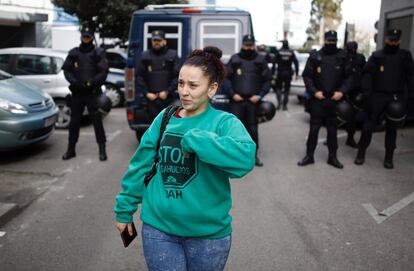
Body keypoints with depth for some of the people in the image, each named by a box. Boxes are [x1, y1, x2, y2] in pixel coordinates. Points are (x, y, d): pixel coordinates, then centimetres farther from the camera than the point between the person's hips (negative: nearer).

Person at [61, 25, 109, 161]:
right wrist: (74, 82, -10)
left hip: (93, 92, -3)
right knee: (74, 121, 8)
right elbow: (66, 70, 7)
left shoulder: (98, 53, 3)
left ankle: (102, 149, 4)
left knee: (97, 120, -3)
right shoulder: (73, 53, 11)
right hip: (77, 92, 3)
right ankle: (71, 149, 19)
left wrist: (90, 83, -15)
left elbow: (103, 72, -5)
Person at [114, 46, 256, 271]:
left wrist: (193, 140, -30)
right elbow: (140, 166, 6)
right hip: (159, 229, 2)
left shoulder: (224, 122, -12)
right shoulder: (164, 119, 0)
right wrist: (125, 209, 8)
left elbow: (245, 157, -32)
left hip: (208, 233, -2)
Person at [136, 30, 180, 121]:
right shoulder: (145, 56, 11)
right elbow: (139, 76, 10)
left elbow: (177, 77, -1)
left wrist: (168, 92, -10)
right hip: (151, 97, 2)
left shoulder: (172, 55, 5)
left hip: (167, 97, -2)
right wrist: (146, 93, -1)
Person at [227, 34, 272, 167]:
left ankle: (254, 154, 15)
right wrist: (232, 94, -4)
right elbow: (226, 78, 8)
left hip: (253, 100, 0)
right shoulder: (234, 59, 6)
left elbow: (267, 80, 8)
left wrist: (260, 95, -5)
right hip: (237, 100, 0)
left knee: (252, 128, 4)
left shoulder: (261, 60, 7)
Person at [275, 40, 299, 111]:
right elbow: (296, 62, -2)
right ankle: (284, 105, 8)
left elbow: (275, 62, -7)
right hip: (288, 73, 1)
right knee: (286, 89, 9)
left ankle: (279, 102, -7)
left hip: (280, 73, -1)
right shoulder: (291, 52, 0)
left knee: (278, 88, 13)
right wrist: (296, 73, 3)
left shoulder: (279, 52, -5)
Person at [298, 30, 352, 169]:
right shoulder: (315, 56, -1)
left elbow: (348, 77, 6)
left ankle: (332, 157, 20)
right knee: (314, 128, 3)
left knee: (332, 129, 10)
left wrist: (341, 91, -9)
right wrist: (314, 91, -10)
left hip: (334, 99, 1)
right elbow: (306, 76, 0)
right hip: (317, 99, -1)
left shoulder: (342, 57, 3)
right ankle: (309, 156, 13)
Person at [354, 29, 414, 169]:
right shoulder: (376, 56, 5)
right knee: (369, 125, -1)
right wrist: (367, 93, -13)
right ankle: (361, 153, 10)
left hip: (396, 97, 1)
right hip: (377, 95, -1)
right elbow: (367, 74, -2)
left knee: (392, 127, 7)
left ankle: (389, 157, 14)